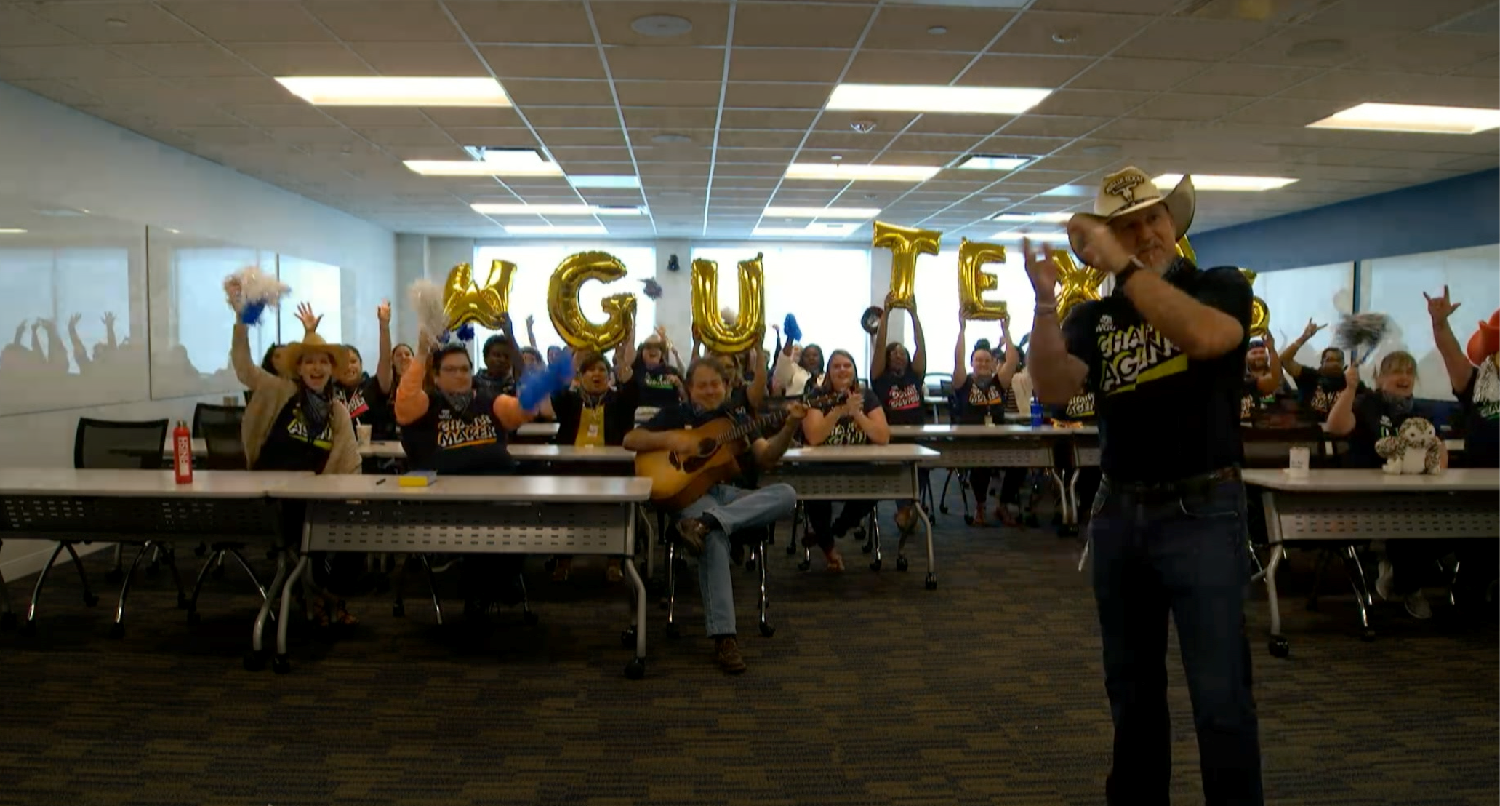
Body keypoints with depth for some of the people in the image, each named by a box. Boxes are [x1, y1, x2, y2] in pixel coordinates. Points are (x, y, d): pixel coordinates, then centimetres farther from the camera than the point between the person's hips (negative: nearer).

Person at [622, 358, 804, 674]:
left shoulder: (737, 416, 20)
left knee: (786, 494, -28)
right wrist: (669, 439, -9)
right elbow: (630, 440, 7)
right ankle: (723, 638, -40)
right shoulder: (676, 415, 15)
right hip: (694, 493, -3)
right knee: (715, 538, -38)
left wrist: (790, 426, -8)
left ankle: (703, 523, -41)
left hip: (737, 496, 4)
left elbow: (766, 458, 8)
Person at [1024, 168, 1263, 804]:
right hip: (1118, 513, 4)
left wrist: (1126, 267, -23)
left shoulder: (1223, 286, 0)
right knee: (1132, 687, 16)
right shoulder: (1095, 317, 8)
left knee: (1219, 692, -3)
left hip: (1202, 511, -4)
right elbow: (1054, 389, -10)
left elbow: (1202, 336, -24)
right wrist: (1045, 304, -22)